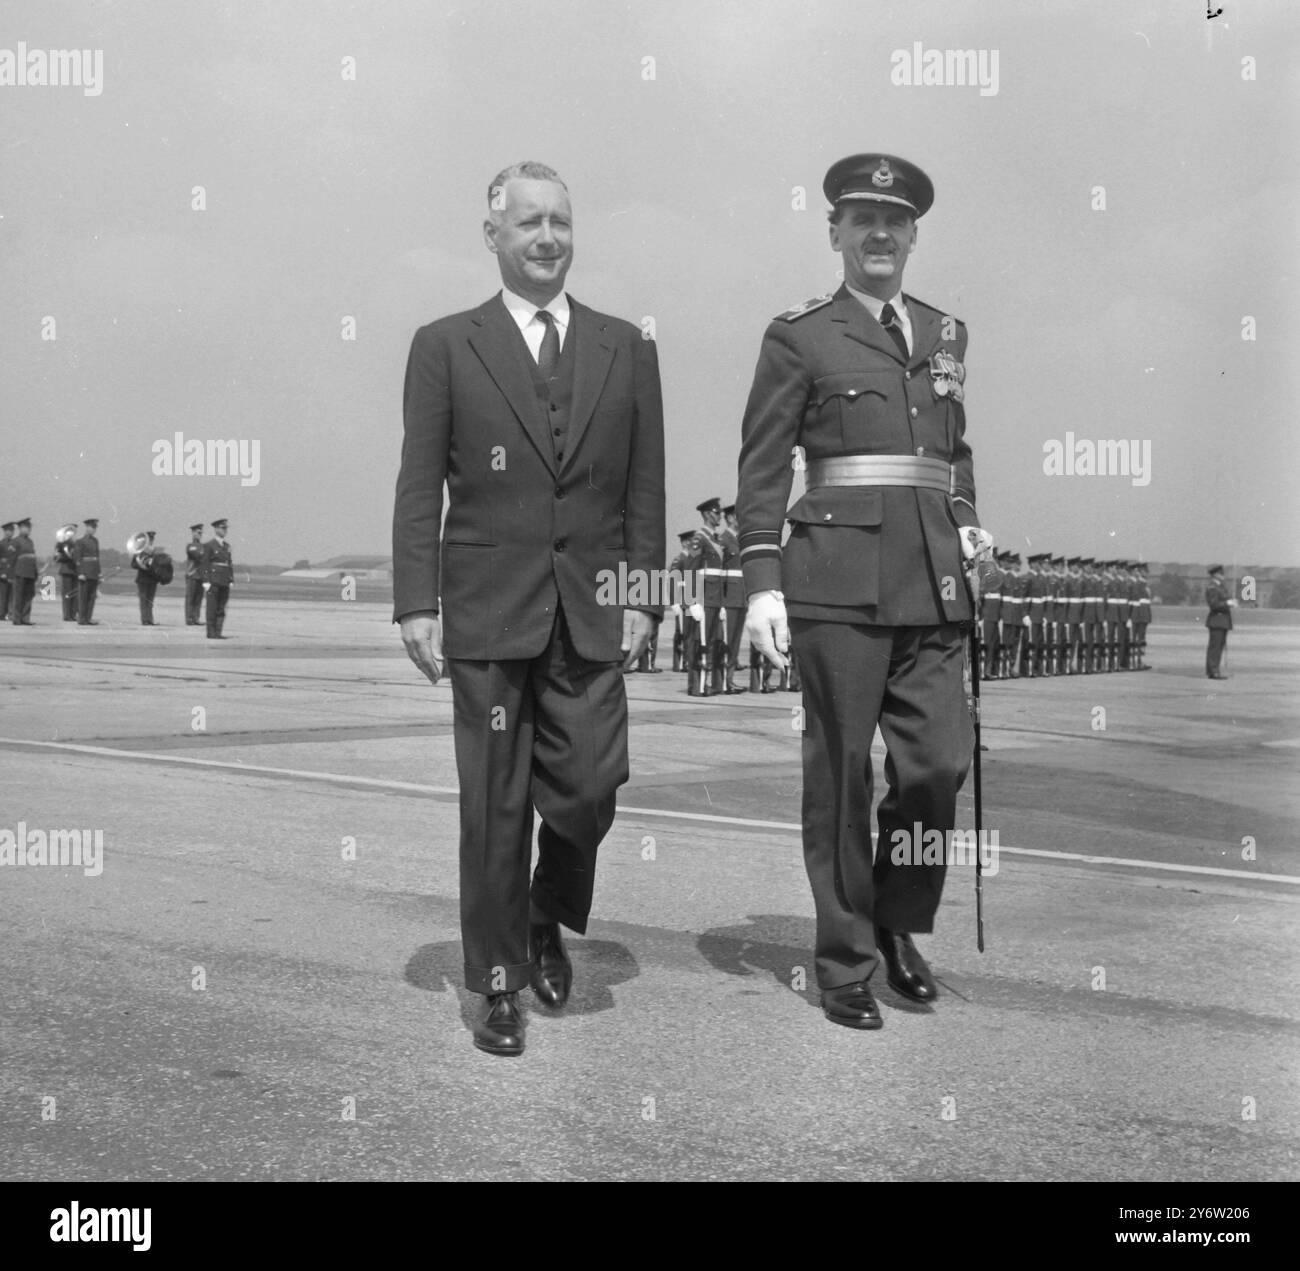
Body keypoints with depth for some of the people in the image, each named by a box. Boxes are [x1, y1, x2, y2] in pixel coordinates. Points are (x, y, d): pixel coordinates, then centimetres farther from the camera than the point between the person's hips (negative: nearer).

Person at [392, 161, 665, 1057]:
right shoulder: (445, 347, 3)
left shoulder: (626, 348, 10)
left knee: (589, 787, -3)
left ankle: (548, 919, 29)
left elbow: (646, 488, 9)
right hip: (486, 611, -2)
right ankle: (499, 982, 18)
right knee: (495, 806, 3)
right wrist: (416, 603, -7)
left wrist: (644, 596, 2)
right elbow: (419, 488, 0)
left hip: (591, 612, 2)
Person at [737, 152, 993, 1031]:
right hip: (840, 575, -4)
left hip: (934, 580, 4)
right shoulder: (799, 336, 3)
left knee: (940, 762, -1)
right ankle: (846, 963, 15)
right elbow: (763, 465, -1)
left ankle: (898, 925, 24)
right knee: (840, 771, 2)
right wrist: (762, 582, -8)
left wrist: (968, 523, 11)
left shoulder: (945, 333, 18)